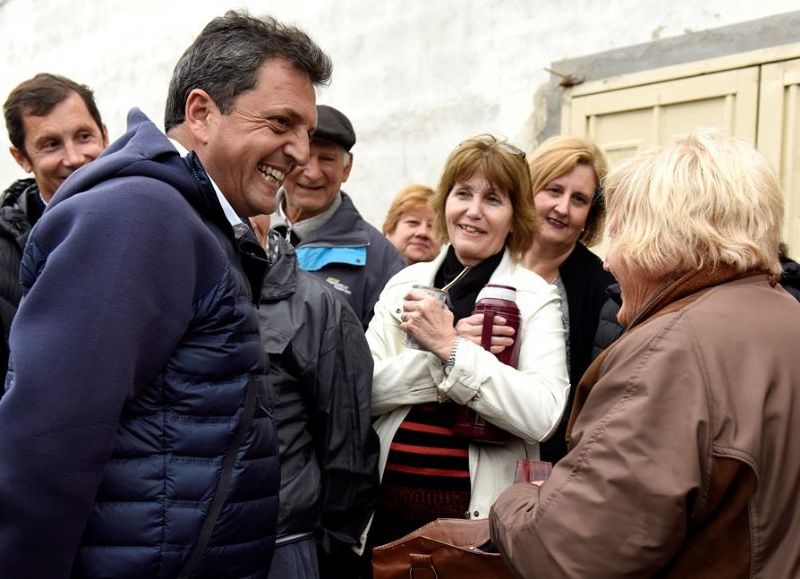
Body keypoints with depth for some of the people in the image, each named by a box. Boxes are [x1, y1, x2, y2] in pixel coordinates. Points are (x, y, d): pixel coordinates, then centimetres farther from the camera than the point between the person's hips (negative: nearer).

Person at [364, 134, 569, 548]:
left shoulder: (536, 298, -7)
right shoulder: (405, 284, 3)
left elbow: (543, 416, -21)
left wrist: (451, 348, -22)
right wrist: (449, 353, -18)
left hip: (479, 510, -3)